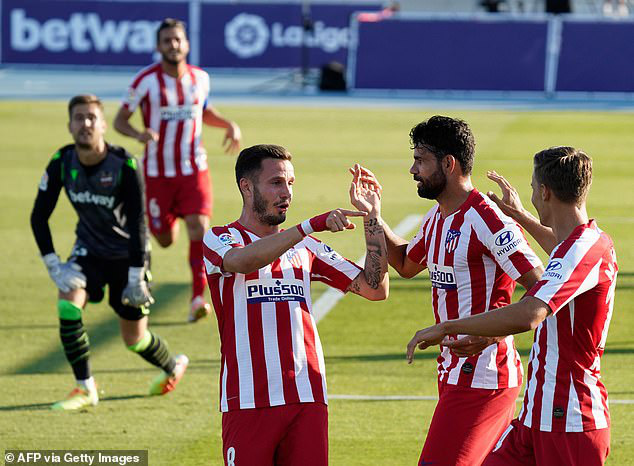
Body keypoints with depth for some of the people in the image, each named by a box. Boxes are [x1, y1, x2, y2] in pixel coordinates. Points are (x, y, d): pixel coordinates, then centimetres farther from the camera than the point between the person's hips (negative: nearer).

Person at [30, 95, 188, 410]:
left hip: (127, 253, -3)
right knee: (68, 302, -25)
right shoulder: (61, 163, -14)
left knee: (134, 340, 5)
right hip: (89, 250, 3)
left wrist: (136, 277, -23)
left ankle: (173, 367, 39)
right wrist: (54, 265, -15)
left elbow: (137, 223, -22)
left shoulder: (125, 165, -25)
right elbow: (39, 216, -6)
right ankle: (84, 389, -14)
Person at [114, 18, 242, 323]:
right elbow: (120, 120, -5)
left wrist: (229, 125, 4)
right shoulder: (146, 81, -10)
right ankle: (166, 220, 47)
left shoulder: (200, 78, 2)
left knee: (199, 230, -17)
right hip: (157, 173, -1)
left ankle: (198, 298, -9)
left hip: (194, 171, 1)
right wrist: (138, 134, -26)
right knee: (166, 240, 8)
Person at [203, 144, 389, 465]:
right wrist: (311, 225, -29)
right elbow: (243, 261, -22)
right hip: (248, 400, -4)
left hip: (308, 399, 4)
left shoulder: (307, 247, 17)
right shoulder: (219, 240, 3)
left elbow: (375, 288, 14)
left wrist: (372, 218, 7)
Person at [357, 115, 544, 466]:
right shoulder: (436, 218, 13)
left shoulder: (487, 221, -17)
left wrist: (490, 335, -32)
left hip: (480, 380, -10)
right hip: (455, 372, 10)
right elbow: (406, 264, 34)